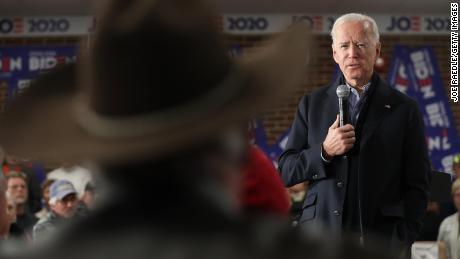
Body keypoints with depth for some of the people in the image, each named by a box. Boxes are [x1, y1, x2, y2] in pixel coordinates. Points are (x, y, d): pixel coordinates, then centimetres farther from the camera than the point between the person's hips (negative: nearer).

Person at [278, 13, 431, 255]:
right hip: (321, 235, 1)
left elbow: (418, 185, 7)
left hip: (381, 237, -1)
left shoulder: (403, 109, 7)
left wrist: (403, 239, -3)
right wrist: (325, 151, -7)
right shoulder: (312, 104, 12)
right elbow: (286, 172, 10)